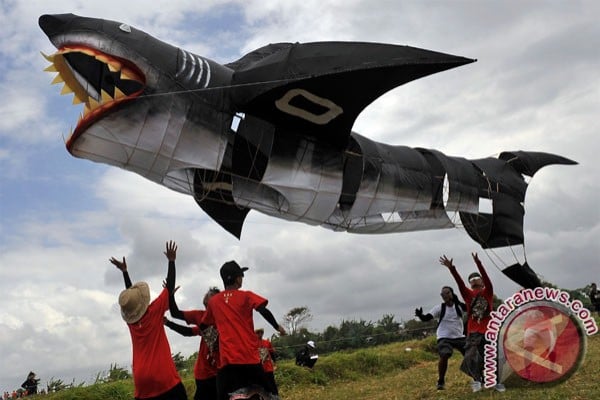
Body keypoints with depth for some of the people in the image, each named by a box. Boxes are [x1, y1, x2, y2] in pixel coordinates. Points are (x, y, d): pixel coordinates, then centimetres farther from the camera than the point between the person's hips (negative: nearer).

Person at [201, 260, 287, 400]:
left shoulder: (213, 301, 12)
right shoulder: (246, 296, 2)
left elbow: (204, 325, 23)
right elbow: (263, 310, -12)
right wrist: (277, 327, 1)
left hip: (227, 358, 2)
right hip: (249, 356, -2)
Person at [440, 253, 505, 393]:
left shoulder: (487, 292, 6)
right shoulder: (468, 294, 10)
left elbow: (487, 278, -11)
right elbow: (460, 282, -4)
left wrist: (478, 263, -26)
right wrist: (451, 268, -19)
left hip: (489, 331, -1)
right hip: (473, 333, 1)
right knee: (471, 357, -7)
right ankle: (477, 380, 11)